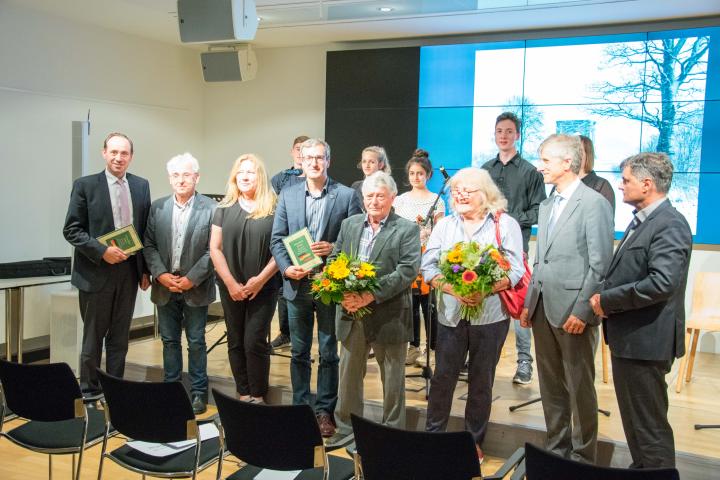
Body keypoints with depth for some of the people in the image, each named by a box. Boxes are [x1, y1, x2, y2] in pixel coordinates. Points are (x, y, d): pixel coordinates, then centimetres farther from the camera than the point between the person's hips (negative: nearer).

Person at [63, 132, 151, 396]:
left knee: (119, 338, 12)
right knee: (92, 338, 7)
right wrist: (102, 251, -18)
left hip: (129, 272, 4)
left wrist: (146, 269, 7)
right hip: (96, 272, -3)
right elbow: (71, 230, -6)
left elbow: (146, 229, 10)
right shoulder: (85, 185, -4)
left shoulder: (141, 185, 7)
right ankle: (89, 392, 19)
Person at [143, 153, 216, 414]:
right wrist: (161, 274, -9)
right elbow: (148, 245, 4)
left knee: (196, 342, 6)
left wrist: (191, 279, -14)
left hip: (195, 287, -3)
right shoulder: (157, 207, 4)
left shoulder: (210, 208, -8)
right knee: (169, 340, 13)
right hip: (165, 285, 3)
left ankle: (199, 393, 17)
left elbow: (213, 250, -10)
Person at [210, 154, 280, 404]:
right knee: (236, 343, 8)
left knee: (255, 343, -4)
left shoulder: (273, 209, -2)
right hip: (231, 288, 3)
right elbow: (215, 248, 2)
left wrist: (260, 280, -12)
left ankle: (258, 398, 10)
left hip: (264, 287, -3)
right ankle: (243, 395, 19)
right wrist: (231, 283, -6)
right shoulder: (225, 208, 4)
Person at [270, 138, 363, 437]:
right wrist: (286, 268, -11)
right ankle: (300, 407, 26)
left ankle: (325, 411, 20)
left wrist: (333, 248, -18)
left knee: (328, 353, 8)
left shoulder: (346, 195, -3)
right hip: (297, 285, 3)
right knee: (299, 352, 13)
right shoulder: (287, 195, 5)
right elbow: (277, 239, 5)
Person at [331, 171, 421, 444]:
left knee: (392, 378, 9)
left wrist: (372, 295, -23)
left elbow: (408, 270, -15)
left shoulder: (407, 229, -5)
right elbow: (333, 260, 8)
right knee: (348, 374, 15)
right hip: (351, 314, 4)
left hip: (389, 316, -4)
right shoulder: (349, 224, 10)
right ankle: (346, 429, 31)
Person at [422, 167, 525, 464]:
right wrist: (453, 289, -17)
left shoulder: (505, 224, -2)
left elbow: (515, 271, -6)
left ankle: (474, 440, 25)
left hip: (491, 315, -2)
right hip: (451, 315, 2)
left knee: (481, 381, 10)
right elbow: (428, 267, 1)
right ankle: (433, 435, 23)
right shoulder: (444, 225, 7)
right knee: (442, 377, 7)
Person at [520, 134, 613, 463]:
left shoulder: (594, 203, -9)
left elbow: (600, 265, -13)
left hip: (573, 311, -7)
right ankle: (556, 448, 28)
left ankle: (582, 457, 18)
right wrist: (529, 303, 13)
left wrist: (582, 311, -16)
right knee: (551, 385, 15)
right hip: (543, 309, 7)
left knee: (579, 388, 5)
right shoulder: (547, 206, 16)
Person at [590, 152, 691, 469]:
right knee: (634, 420, 21)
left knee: (649, 426, 1)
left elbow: (661, 283, -28)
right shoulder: (642, 220, 13)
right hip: (629, 336, 10)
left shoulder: (670, 225, -17)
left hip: (645, 341, -10)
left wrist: (606, 300, -18)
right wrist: (606, 300, -1)